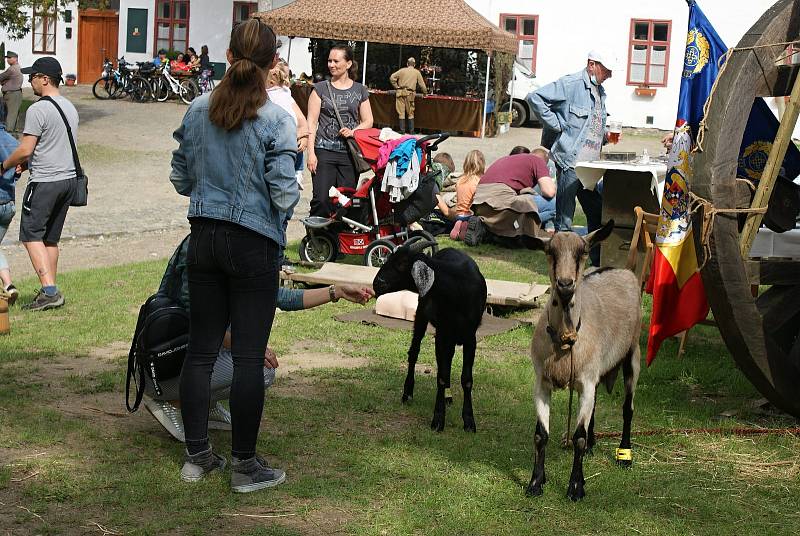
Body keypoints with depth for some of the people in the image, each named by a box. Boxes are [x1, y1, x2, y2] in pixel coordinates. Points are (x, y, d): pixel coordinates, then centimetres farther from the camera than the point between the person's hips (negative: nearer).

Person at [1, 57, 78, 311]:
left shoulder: (38, 110, -15)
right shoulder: (70, 107, 12)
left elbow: (25, 150, -16)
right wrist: (29, 163, 20)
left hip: (45, 182, -8)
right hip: (70, 178, 8)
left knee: (31, 234, -2)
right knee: (51, 237, 14)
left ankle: (49, 290, -12)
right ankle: (50, 292, 15)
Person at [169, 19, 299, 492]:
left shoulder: (198, 111, 2)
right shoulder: (276, 120, -13)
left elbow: (180, 178, 8)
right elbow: (284, 191, -14)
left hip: (205, 236, 5)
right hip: (254, 244, -5)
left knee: (202, 348, 12)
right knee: (249, 355, 2)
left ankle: (197, 455, 21)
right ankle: (245, 465, 10)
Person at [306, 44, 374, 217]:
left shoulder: (360, 91, 11)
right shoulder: (321, 88, 5)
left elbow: (368, 121, 11)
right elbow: (311, 123, 2)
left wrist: (353, 131, -10)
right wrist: (311, 153, -7)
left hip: (351, 153, 2)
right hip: (324, 151, -2)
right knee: (321, 200, -11)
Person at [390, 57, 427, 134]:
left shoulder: (402, 70, 6)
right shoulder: (417, 72, 6)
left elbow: (392, 78, 1)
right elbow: (421, 84, 9)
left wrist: (396, 87, 10)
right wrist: (425, 92, 23)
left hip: (400, 92, 0)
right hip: (410, 93, 0)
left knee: (401, 112, 3)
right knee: (410, 113, 9)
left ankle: (402, 130, 2)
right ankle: (411, 131, 9)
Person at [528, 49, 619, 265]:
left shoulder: (600, 92, 19)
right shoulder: (572, 84, -8)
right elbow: (536, 97, -15)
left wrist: (605, 136, 9)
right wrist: (557, 125, -15)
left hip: (591, 164, 9)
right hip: (570, 160, -9)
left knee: (597, 213, 12)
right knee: (565, 217, -4)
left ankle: (599, 262, 21)